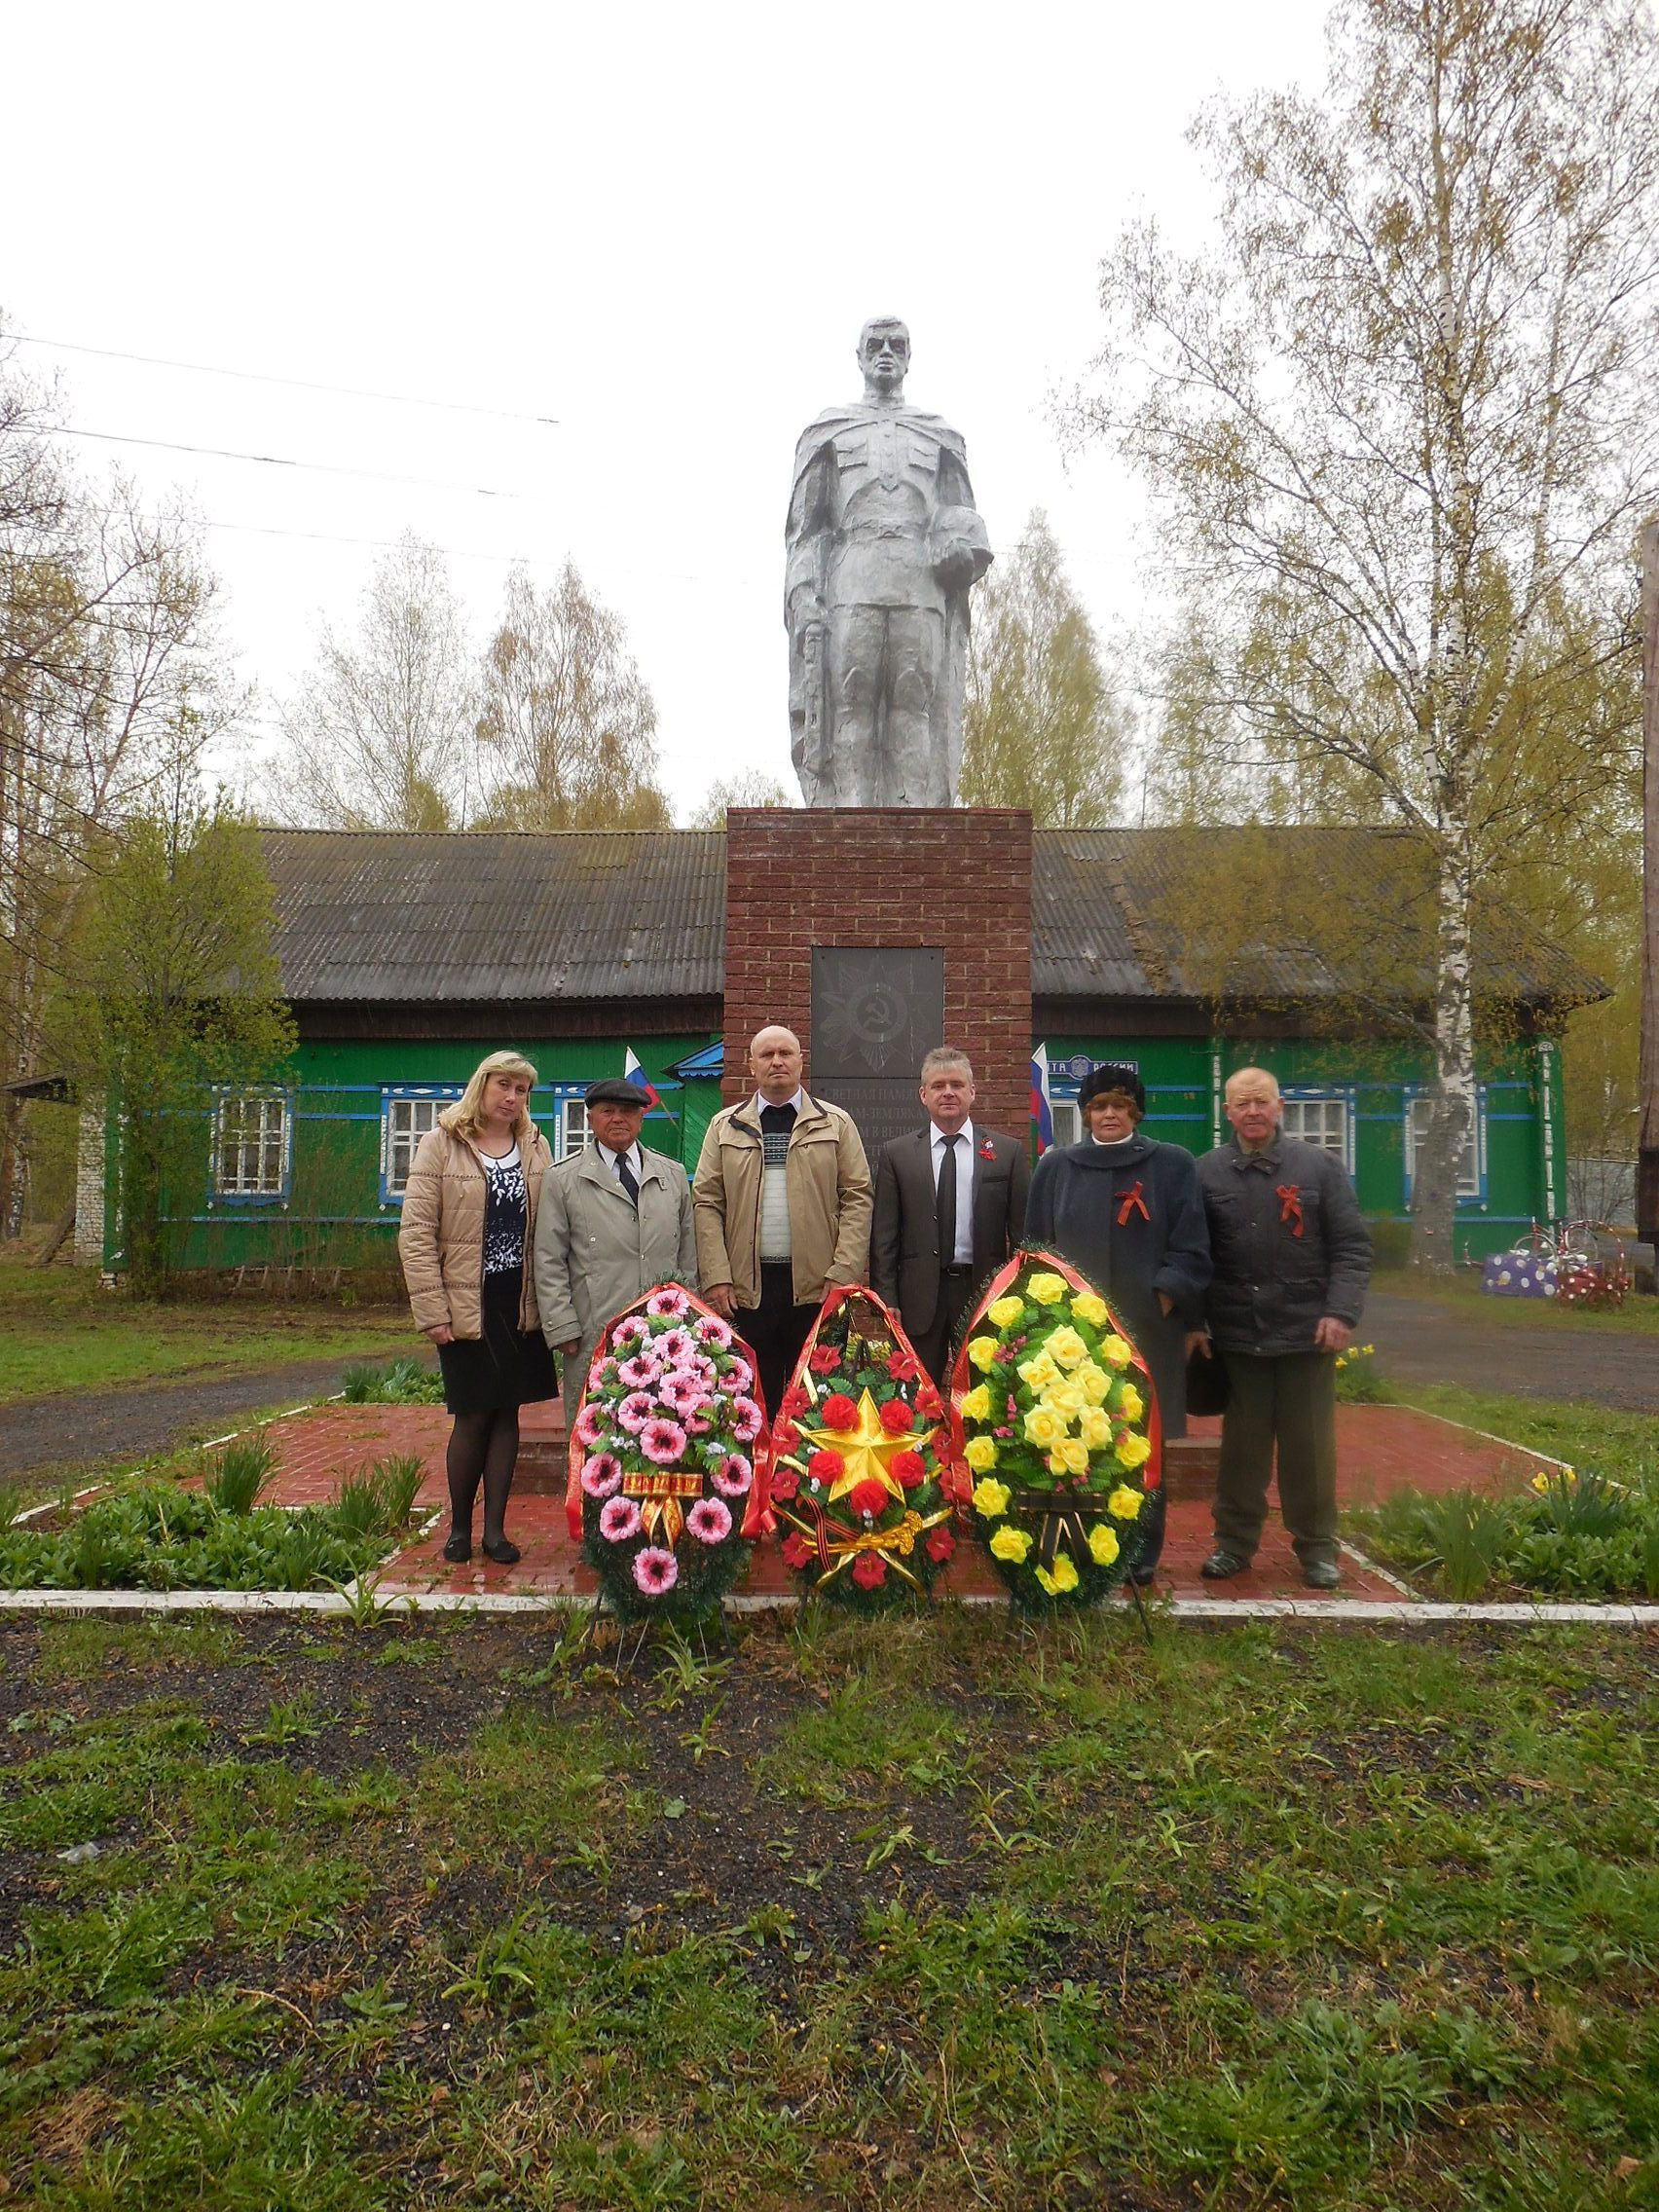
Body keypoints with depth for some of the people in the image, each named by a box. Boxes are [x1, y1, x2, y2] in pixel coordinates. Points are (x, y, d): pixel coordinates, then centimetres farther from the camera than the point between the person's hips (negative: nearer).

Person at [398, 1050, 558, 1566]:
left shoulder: (536, 1148, 8)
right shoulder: (441, 1144, -2)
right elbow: (416, 1233, -7)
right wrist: (432, 1310, -12)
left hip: (520, 1305, 3)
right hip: (466, 1305, -3)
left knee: (506, 1414, 7)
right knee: (473, 1416, 2)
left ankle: (495, 1528, 18)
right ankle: (459, 1527, 21)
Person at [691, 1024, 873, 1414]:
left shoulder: (836, 1124, 7)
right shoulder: (725, 1127, 10)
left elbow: (857, 1199, 2)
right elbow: (706, 1203, 5)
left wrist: (843, 1276, -9)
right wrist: (717, 1278, -5)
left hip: (816, 1285, -1)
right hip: (747, 1287, 1)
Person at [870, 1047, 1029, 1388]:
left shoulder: (1008, 1152, 3)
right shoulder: (896, 1154, 4)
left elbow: (1023, 1232, 4)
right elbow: (883, 1236, 3)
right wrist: (886, 1301, -3)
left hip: (984, 1288, 0)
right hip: (920, 1295, 0)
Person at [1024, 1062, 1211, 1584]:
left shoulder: (1172, 1166, 4)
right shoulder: (1056, 1168, 9)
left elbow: (1190, 1248, 1)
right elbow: (1035, 1248, 12)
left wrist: (1164, 1297, -12)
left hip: (1146, 1327, -1)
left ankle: (1141, 1550, 19)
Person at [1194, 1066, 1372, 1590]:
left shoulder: (1320, 1166, 2)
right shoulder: (1207, 1172, 3)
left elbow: (1351, 1247, 1)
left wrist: (1341, 1312, -9)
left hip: (1306, 1332, 0)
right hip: (1236, 1335, 0)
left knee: (1310, 1446, 8)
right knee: (1242, 1446, 9)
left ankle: (1316, 1547, 23)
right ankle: (1234, 1541, 22)